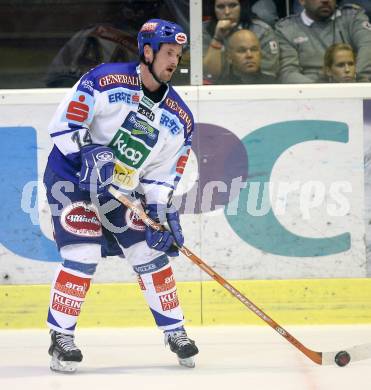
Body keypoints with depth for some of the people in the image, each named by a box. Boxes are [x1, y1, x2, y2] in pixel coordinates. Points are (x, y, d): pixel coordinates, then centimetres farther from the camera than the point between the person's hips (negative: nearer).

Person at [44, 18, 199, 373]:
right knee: (82, 257, -17)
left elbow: (163, 174, 3)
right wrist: (89, 153, -31)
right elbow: (62, 124, -18)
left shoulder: (180, 118, 0)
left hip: (121, 190, 6)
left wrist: (162, 211, -12)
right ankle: (61, 337, -5)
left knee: (151, 255, 1)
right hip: (72, 178, -6)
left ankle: (175, 332, 16)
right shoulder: (106, 80, -17)